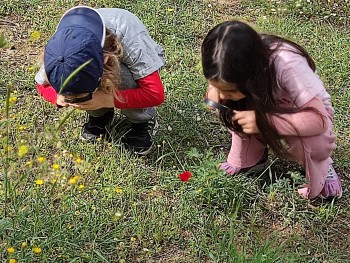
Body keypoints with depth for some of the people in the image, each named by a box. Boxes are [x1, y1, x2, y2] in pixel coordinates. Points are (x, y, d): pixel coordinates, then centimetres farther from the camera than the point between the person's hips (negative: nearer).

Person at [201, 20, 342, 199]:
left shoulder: (287, 64, -40)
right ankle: (247, 160, -3)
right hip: (268, 106, 4)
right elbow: (220, 86, -6)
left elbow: (319, 119, -37)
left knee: (313, 143, -36)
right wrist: (213, 91, -31)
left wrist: (264, 121, -45)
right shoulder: (232, 63, -27)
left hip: (311, 110, -4)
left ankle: (321, 169, -3)